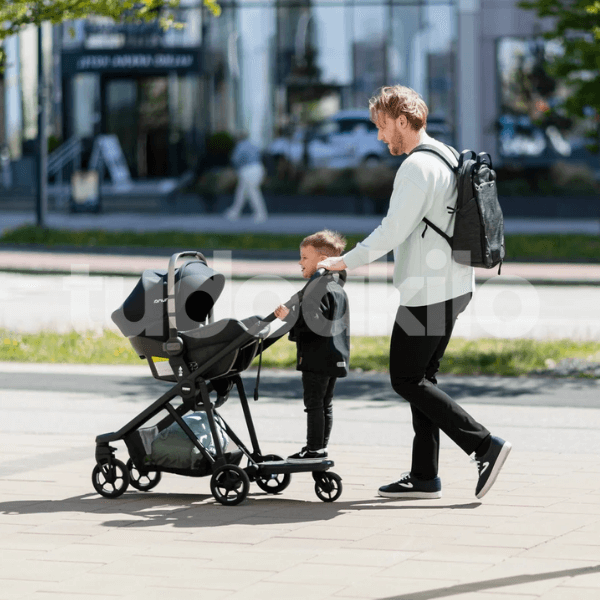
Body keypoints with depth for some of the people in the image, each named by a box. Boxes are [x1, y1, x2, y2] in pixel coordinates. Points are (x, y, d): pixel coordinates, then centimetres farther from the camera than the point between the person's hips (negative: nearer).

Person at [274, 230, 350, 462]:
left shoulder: (317, 286, -16)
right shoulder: (337, 287, 15)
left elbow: (313, 321, -26)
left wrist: (289, 316, -21)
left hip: (317, 356, -10)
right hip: (334, 356, 10)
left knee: (313, 402, -5)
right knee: (325, 403, 13)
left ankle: (314, 448, -5)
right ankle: (321, 446, 17)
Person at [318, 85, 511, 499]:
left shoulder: (418, 166, -16)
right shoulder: (447, 157, 15)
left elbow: (394, 230, -20)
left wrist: (346, 262, -12)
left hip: (428, 292, -10)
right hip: (453, 285, 10)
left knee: (406, 380, -4)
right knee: (421, 378, 12)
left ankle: (486, 445, -8)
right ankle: (424, 476, 13)